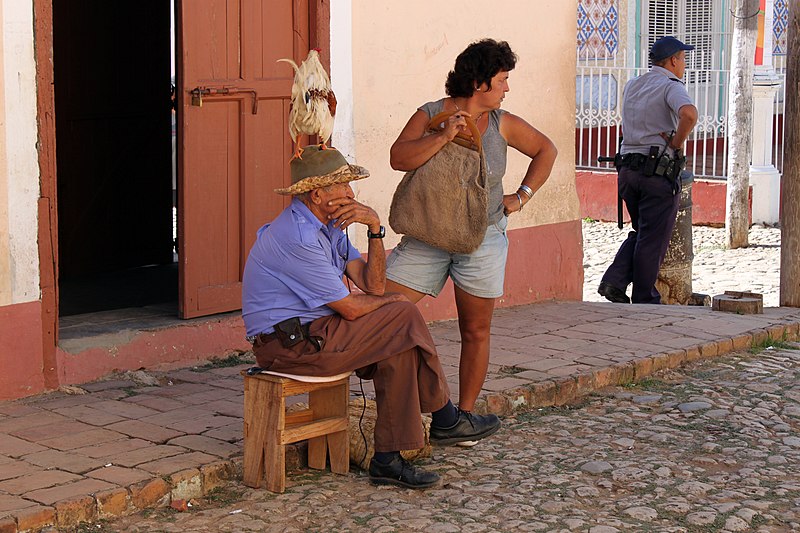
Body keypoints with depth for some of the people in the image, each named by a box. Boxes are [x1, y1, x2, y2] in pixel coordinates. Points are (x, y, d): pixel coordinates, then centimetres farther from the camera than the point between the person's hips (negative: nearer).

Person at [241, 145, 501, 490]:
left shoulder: (328, 225, 12)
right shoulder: (298, 237, -21)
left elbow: (372, 285, 5)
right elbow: (351, 308, -18)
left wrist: (375, 228, -8)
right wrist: (393, 302, 3)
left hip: (311, 331, 10)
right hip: (291, 343, -10)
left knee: (397, 349, -2)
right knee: (405, 319, -11)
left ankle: (387, 460, 0)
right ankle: (446, 421, 6)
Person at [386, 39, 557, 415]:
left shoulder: (502, 124, 1)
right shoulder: (431, 115, -6)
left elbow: (545, 150, 15)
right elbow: (399, 158, -19)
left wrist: (522, 196, 7)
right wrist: (443, 137, -28)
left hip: (483, 239, 1)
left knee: (476, 331, 5)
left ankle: (464, 414, 18)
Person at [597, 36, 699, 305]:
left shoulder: (632, 85, 15)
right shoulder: (671, 86, -9)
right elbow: (689, 114, -29)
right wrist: (677, 143, -14)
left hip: (627, 168, 7)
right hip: (657, 171, -7)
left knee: (641, 232, 19)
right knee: (653, 239, 3)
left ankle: (614, 280, 3)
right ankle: (644, 299, 10)